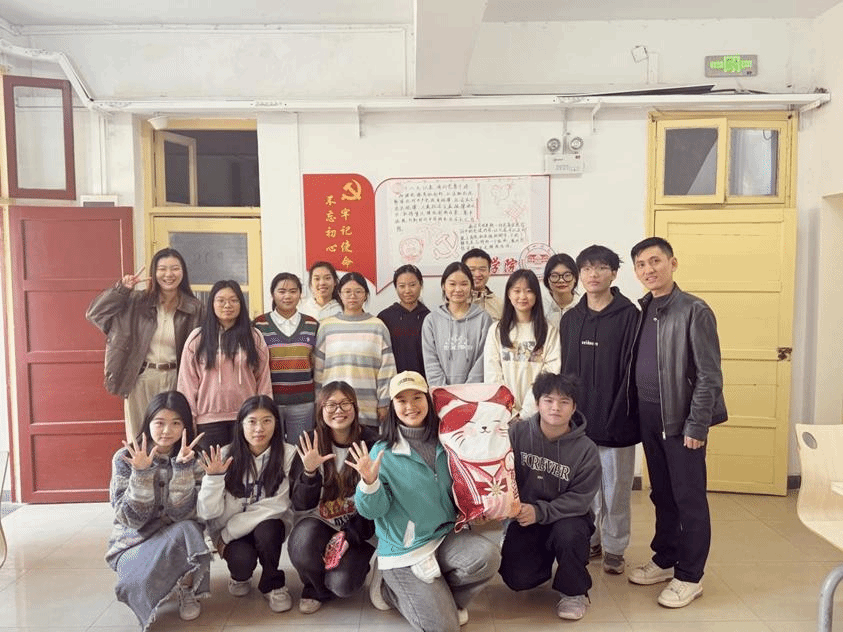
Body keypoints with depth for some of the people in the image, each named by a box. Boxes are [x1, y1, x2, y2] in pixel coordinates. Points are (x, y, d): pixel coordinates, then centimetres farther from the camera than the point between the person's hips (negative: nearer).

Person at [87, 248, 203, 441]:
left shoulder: (194, 309, 1)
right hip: (140, 380, 1)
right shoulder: (137, 302, 2)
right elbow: (94, 313, 2)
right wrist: (122, 288, -7)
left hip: (175, 381, 0)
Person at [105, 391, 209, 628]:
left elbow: (182, 514, -18)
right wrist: (141, 473, -29)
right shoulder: (125, 458, -10)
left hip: (176, 541, 1)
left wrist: (182, 467, -29)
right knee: (141, 582, -32)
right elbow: (133, 519, -16)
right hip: (133, 542, -1)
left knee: (187, 530, -33)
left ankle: (187, 589, -6)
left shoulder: (192, 460, -7)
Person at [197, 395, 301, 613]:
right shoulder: (225, 456, -12)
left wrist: (228, 532, -18)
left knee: (266, 530, -32)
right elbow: (208, 513, -12)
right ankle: (240, 576, 11)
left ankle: (273, 584, -2)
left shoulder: (287, 455, -15)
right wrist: (213, 478, -29)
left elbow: (277, 506, -18)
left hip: (269, 526, 0)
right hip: (230, 531, 0)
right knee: (242, 558, -28)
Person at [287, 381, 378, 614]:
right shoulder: (311, 444, -6)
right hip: (321, 519, 2)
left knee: (342, 584, -23)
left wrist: (349, 535, -16)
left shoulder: (371, 442, -12)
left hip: (358, 523, -1)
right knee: (302, 542, -32)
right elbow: (305, 502, -9)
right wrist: (309, 472, -29)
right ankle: (316, 589, 2)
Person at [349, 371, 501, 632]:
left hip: (445, 535, 4)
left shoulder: (446, 444, 1)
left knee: (488, 557, -24)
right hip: (405, 549, -4)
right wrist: (370, 482, -31)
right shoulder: (383, 452, -10)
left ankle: (439, 596, 5)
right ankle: (391, 589, 17)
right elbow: (374, 510, -11)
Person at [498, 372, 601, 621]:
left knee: (568, 535, -34)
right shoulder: (517, 433, -9)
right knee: (517, 579, -14)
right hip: (523, 517, 1)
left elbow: (580, 498, -16)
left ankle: (574, 591, -4)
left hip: (567, 516, -1)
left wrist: (540, 512, -29)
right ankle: (545, 558, 22)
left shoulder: (586, 449, -12)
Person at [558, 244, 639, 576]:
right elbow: (564, 369, 9)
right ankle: (587, 541, 30)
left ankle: (614, 548, 25)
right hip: (577, 419, 4)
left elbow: (632, 369, -10)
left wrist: (619, 416, -14)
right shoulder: (570, 319, 8)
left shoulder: (628, 315, -6)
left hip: (615, 420, -4)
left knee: (615, 489, 8)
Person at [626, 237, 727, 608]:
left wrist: (696, 426, -16)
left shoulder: (694, 310, -12)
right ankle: (665, 560, 31)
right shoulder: (643, 311, 8)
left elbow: (709, 376, -14)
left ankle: (690, 576, 17)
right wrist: (635, 412, 8)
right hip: (649, 416, 6)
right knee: (661, 494, 17)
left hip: (682, 418, -6)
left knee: (689, 498, 4)